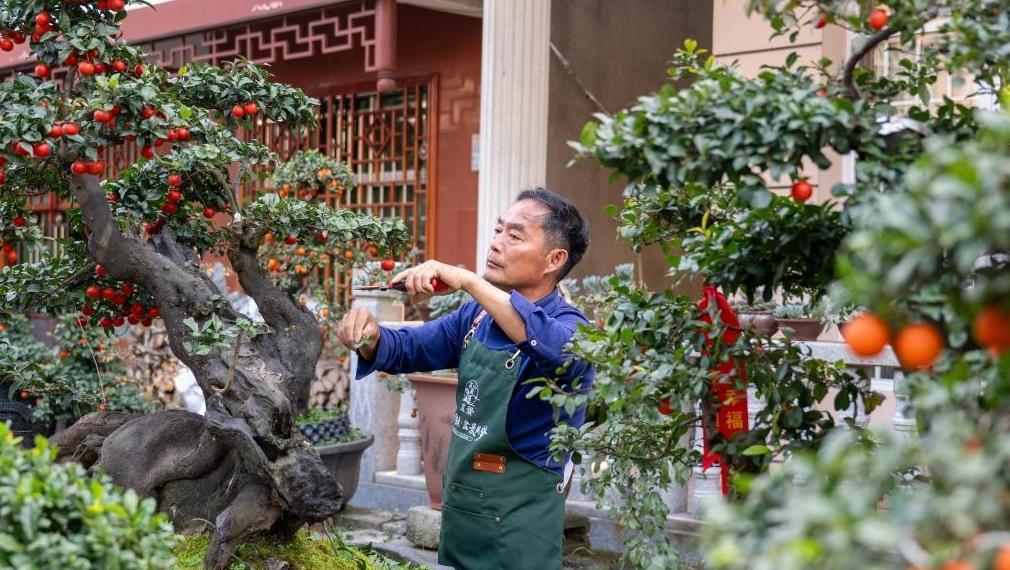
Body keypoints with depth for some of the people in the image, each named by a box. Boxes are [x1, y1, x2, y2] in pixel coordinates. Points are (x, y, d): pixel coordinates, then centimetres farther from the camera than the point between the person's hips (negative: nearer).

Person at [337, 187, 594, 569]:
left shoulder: (571, 329, -17)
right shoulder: (477, 316, 5)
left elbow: (560, 350, -39)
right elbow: (408, 350, 14)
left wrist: (468, 281, -42)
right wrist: (370, 340, -10)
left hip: (518, 519, -6)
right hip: (458, 507, 7)